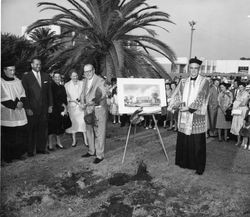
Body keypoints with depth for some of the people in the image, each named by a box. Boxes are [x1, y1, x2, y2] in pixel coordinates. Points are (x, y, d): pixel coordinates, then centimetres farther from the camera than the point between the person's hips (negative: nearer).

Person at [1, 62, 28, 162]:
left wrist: (21, 102, -9)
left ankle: (18, 153, 19)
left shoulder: (17, 81, 11)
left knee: (20, 134, 7)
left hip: (19, 113, 5)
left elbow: (23, 94, 10)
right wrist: (14, 104, -13)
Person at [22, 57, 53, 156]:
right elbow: (25, 94, -5)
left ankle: (41, 148, 19)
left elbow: (49, 91, 13)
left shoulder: (45, 76, 11)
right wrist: (27, 108, -10)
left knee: (43, 128, 7)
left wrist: (50, 105, 8)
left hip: (44, 108, 4)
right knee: (31, 129, 2)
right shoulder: (26, 77, -2)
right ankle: (30, 151, 13)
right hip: (32, 109, -4)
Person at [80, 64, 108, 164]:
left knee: (99, 132, -4)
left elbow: (102, 94, -21)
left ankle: (100, 155, 5)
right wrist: (83, 103, 1)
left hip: (99, 109, -8)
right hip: (88, 109, 8)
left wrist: (94, 102, -36)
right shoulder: (85, 81, 14)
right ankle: (91, 151, 32)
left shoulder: (100, 81, -10)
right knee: (89, 131, 17)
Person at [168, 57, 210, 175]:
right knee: (183, 141, 9)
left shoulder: (204, 81, -3)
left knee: (197, 143, 1)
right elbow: (176, 94, 2)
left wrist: (188, 107, -17)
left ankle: (199, 166, 15)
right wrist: (178, 104, -18)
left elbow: (200, 98, -12)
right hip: (184, 117, 4)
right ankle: (184, 162, 26)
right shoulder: (183, 81, 10)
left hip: (197, 117, -4)